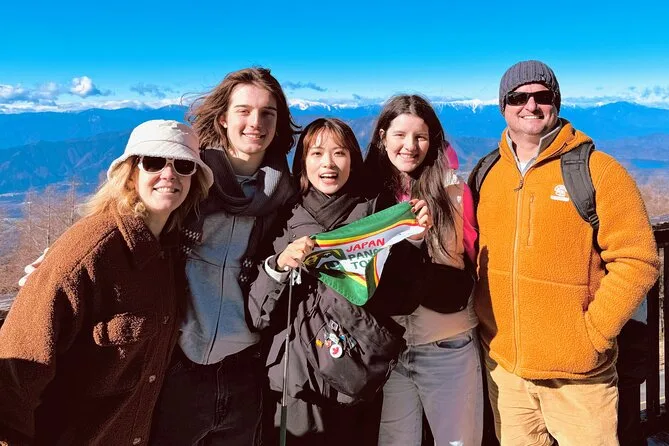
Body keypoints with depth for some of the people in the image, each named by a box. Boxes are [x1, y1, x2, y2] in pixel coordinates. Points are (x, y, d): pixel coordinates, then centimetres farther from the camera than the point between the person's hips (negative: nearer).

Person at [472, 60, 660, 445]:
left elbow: (636, 261, -11)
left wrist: (593, 334, -13)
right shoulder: (485, 174, 4)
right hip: (502, 367, 4)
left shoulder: (598, 171, -9)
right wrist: (484, 325, 4)